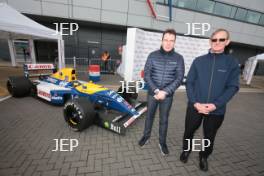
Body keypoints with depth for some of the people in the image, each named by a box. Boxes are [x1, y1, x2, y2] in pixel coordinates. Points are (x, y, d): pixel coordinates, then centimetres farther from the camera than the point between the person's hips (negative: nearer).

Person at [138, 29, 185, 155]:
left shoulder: (178, 58, -3)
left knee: (164, 119, 13)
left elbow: (179, 78, -8)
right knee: (149, 116, 17)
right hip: (152, 93, 1)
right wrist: (156, 90, -18)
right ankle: (146, 136, 42)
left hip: (167, 95, 0)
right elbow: (146, 75, -8)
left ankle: (162, 142, 35)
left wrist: (165, 92, -18)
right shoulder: (153, 55, -4)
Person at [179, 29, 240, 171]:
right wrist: (195, 103, -14)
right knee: (189, 132, 16)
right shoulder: (198, 61, 1)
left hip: (217, 110, 0)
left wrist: (215, 105, -16)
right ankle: (186, 150, 44)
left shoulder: (232, 63, 0)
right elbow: (189, 82, -2)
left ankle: (204, 157, 45)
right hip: (195, 107, 0)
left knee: (209, 137, 18)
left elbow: (233, 87, -3)